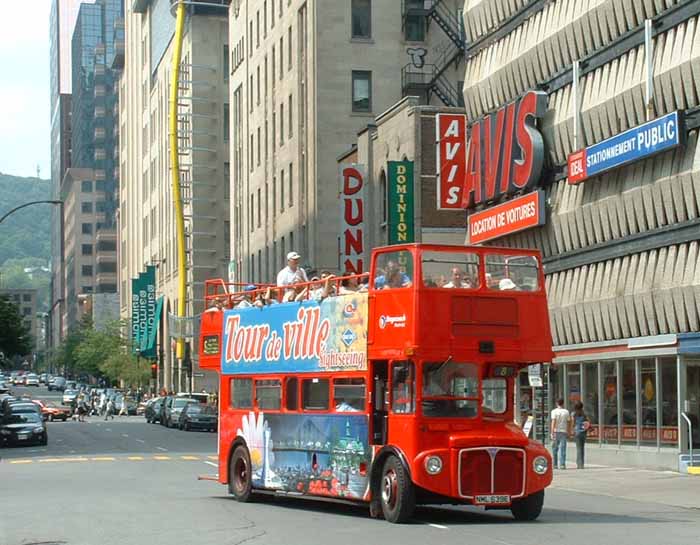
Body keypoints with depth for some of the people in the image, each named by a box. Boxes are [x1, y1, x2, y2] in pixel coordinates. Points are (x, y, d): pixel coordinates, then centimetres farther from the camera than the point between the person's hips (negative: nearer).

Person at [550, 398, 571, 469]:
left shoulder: (554, 411, -3)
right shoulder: (566, 412, 4)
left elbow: (553, 422, -10)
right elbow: (568, 423, 6)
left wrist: (552, 433, -11)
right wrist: (568, 432, 15)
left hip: (556, 432, -1)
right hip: (563, 432, 1)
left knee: (554, 449, 9)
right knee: (562, 449, 1)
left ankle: (554, 464, 12)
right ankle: (562, 465, -5)